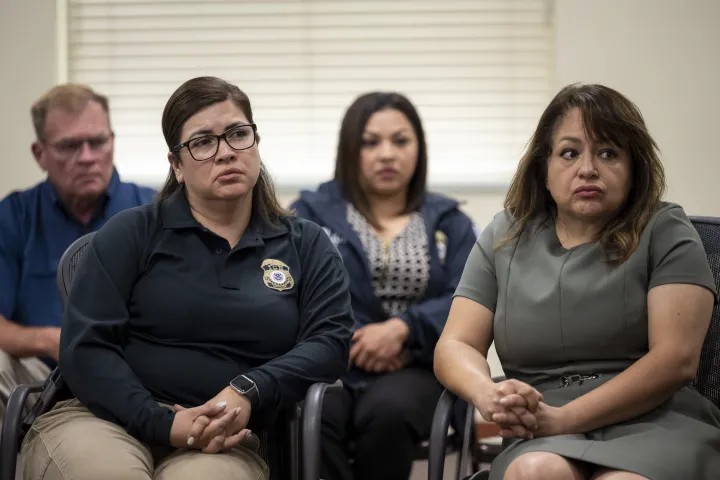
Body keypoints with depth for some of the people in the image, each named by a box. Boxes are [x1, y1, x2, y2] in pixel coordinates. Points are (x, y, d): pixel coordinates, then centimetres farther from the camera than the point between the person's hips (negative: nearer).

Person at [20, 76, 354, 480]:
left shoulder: (307, 246, 15)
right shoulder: (130, 234, 9)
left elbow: (331, 340, 4)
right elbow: (85, 348, 0)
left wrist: (249, 392, -14)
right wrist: (164, 424, -15)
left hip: (222, 441, 0)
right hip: (107, 418, 0)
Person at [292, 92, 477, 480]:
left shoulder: (449, 222, 18)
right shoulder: (311, 212, 16)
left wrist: (402, 329, -15)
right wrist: (351, 342, -14)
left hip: (414, 368, 0)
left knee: (388, 411, -36)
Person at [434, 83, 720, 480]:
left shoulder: (666, 233, 5)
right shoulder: (505, 238, 16)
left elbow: (677, 358, -7)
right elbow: (454, 346, 11)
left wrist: (565, 418, -17)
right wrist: (488, 395, -15)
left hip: (656, 422, -2)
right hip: (544, 437, 2)